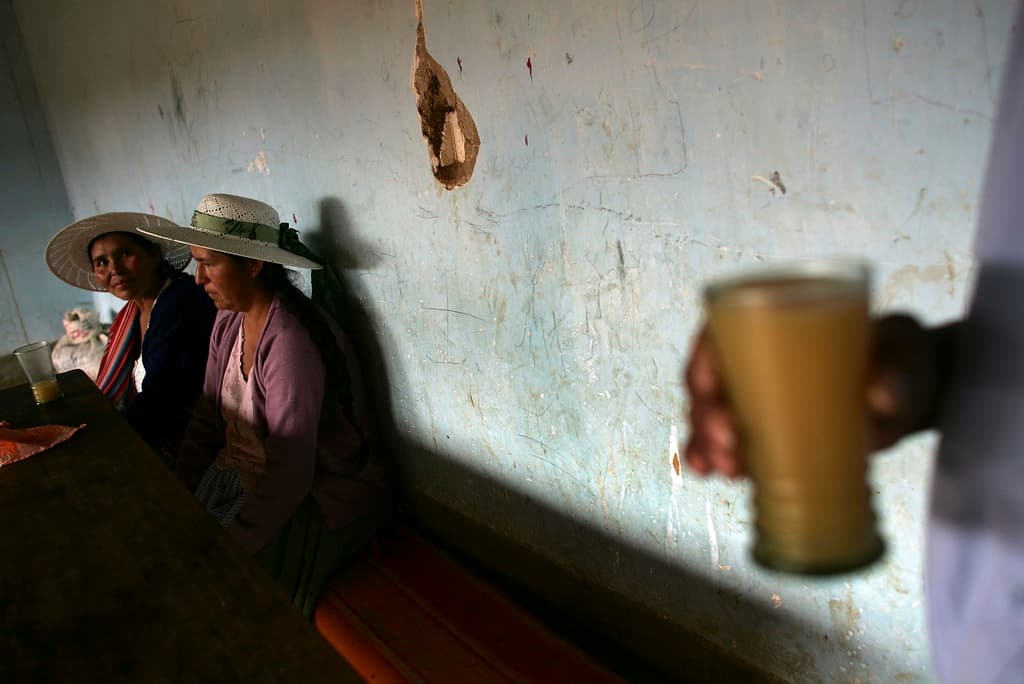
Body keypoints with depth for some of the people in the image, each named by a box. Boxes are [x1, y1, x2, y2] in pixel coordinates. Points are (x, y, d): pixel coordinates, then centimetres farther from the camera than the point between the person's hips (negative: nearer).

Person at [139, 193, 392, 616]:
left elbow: (289, 477, -28)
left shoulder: (289, 340, -27)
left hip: (322, 498, -8)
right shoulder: (229, 321, 1)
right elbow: (207, 422, 7)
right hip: (244, 474, 8)